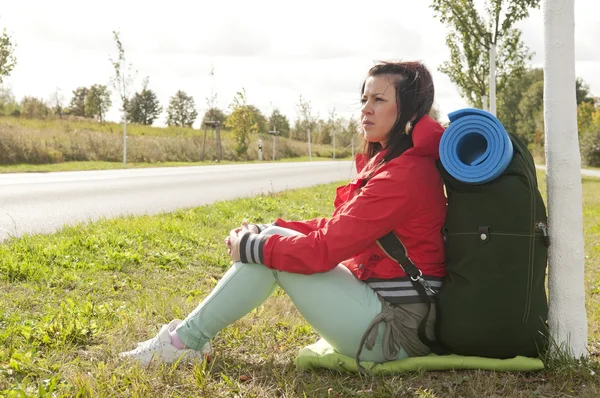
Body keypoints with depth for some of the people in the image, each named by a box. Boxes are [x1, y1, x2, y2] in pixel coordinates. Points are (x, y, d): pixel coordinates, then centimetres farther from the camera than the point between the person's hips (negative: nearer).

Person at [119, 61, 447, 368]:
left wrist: (251, 247, -9)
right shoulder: (390, 163, 12)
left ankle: (186, 340, 0)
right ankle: (189, 333, 5)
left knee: (270, 245, -12)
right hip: (384, 303, 9)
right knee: (273, 237, 3)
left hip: (395, 331, -9)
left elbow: (324, 249, -23)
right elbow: (338, 229, 14)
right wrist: (267, 233, 3)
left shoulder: (404, 174, -20)